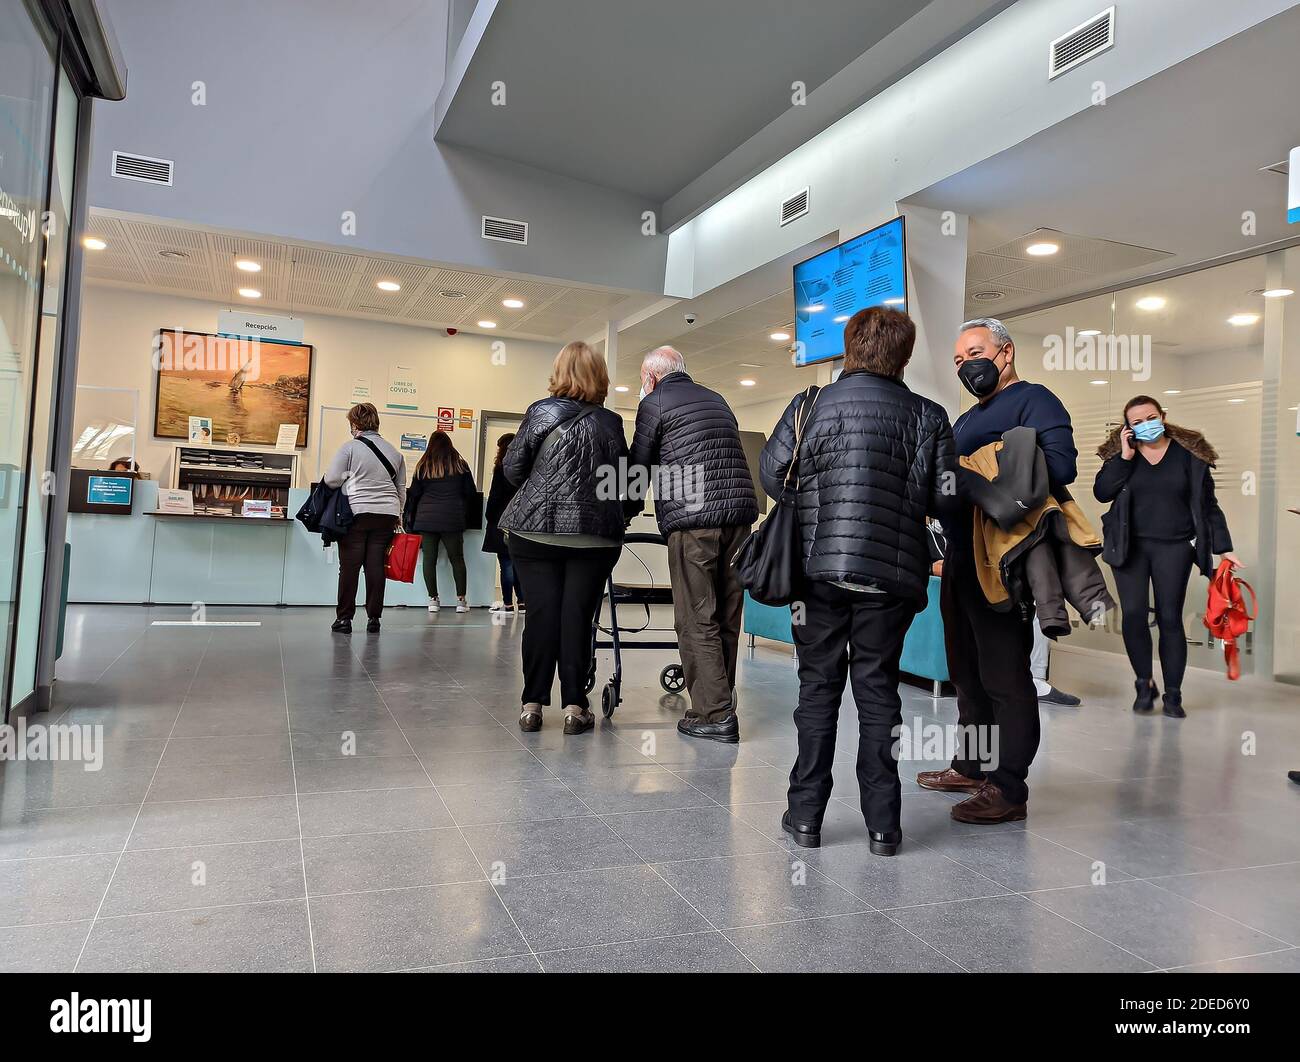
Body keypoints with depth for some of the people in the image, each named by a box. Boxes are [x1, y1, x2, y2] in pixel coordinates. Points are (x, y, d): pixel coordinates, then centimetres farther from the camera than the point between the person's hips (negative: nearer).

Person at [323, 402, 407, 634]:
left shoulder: (350, 447, -3)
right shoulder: (394, 452, 11)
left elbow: (330, 479, -5)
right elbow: (401, 490, 16)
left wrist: (349, 477, 14)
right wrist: (397, 515, 24)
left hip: (356, 513, -3)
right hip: (387, 514, 4)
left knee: (349, 566, 3)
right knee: (376, 566, 6)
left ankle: (344, 618, 6)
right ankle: (374, 618, 9)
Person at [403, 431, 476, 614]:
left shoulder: (423, 466, 5)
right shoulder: (460, 465, 4)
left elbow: (414, 494, 6)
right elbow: (470, 492, 8)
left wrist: (410, 519, 16)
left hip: (426, 519, 1)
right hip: (452, 519, 0)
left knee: (429, 559, 4)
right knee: (457, 558, 8)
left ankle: (433, 599, 6)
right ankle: (461, 600, 7)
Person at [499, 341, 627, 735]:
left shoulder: (540, 412, 0)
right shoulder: (611, 423, 3)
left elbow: (512, 467, 2)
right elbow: (623, 477, 4)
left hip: (536, 530, 0)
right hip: (594, 535, 0)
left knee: (542, 613, 4)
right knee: (577, 616, 3)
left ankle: (532, 705, 10)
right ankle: (574, 706, 6)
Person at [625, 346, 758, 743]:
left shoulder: (655, 402, 5)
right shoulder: (717, 400, 24)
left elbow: (638, 466, 7)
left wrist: (624, 516, 20)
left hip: (692, 520, -6)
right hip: (739, 515, 6)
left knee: (696, 622, -3)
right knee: (726, 619, 10)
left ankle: (715, 715, -5)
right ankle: (721, 703, 16)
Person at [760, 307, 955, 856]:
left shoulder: (808, 407, -1)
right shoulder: (927, 416, -1)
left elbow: (772, 477, 1)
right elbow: (944, 498, -4)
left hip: (816, 567, 0)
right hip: (890, 573, 0)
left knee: (818, 686, 11)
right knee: (878, 690, 9)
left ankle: (806, 815, 16)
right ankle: (883, 824, 14)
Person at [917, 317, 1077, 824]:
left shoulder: (1032, 400, -5)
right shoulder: (967, 419, 23)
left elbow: (1060, 466, -21)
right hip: (961, 558, 10)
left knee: (1004, 675, -5)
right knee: (967, 670, 17)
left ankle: (1008, 788, 3)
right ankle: (972, 766, 30)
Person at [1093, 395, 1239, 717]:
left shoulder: (1189, 453, 4)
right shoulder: (1120, 452, 6)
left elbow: (1207, 504, 5)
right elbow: (1101, 492, -7)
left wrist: (1223, 547, 2)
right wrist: (1125, 456, -13)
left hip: (1174, 547, -1)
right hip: (1130, 546, 1)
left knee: (1170, 619, -1)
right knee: (1132, 615, -6)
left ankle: (1172, 695, 9)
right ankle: (1144, 684, 11)